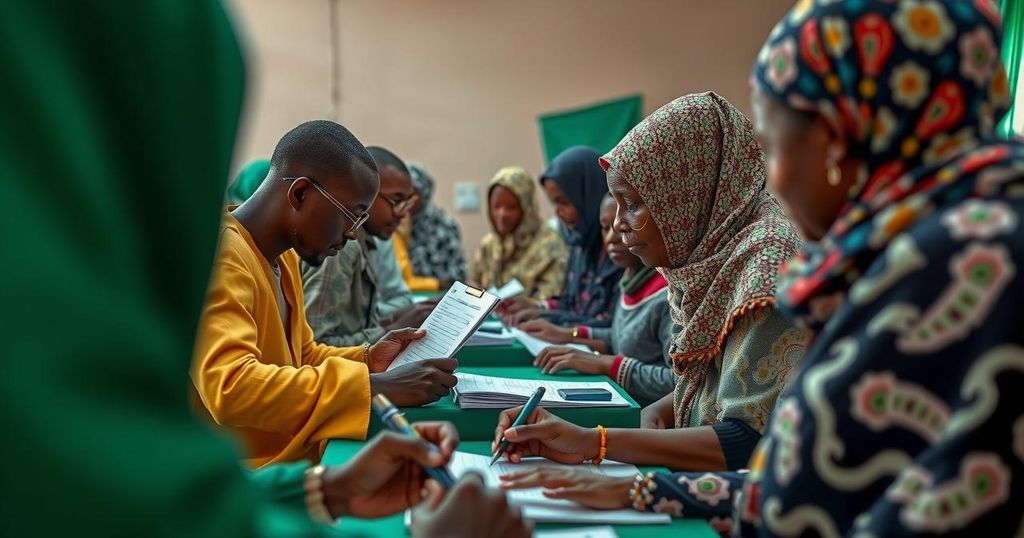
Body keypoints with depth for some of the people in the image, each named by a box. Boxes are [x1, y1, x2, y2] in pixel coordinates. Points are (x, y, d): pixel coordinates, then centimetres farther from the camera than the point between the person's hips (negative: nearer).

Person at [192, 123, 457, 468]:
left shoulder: (283, 256, 10)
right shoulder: (220, 255, -18)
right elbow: (229, 389, -30)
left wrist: (367, 361, 2)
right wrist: (375, 387, -28)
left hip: (289, 463, 8)